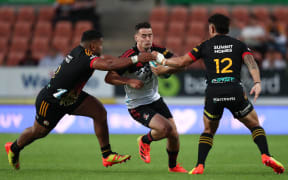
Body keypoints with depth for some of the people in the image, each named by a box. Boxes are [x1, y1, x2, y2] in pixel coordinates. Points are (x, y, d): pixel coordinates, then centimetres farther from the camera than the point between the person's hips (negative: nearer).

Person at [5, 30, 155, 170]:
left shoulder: (80, 51, -7)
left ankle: (107, 156, 1)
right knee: (39, 131, 14)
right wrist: (136, 59, -46)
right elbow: (109, 64, -48)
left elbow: (104, 59, 7)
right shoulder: (85, 58, -33)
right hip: (50, 101, -9)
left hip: (70, 96, 9)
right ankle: (14, 148, 43)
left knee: (100, 112, -5)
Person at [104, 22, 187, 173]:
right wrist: (129, 81, -30)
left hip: (155, 99, 6)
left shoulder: (156, 51, -5)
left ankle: (173, 166, 28)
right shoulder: (129, 57, -21)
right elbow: (109, 78, -19)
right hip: (137, 106, -6)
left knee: (174, 135, 2)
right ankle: (145, 141, 8)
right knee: (164, 127, -25)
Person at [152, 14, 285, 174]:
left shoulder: (205, 46, 15)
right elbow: (251, 63, -2)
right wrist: (257, 83, -15)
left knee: (209, 131, 20)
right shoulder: (239, 45, 16)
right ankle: (266, 156, -10)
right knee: (255, 125, 13)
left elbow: (181, 62, 19)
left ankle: (199, 166, 5)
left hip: (213, 94, 1)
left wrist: (163, 61, 36)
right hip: (235, 91, -1)